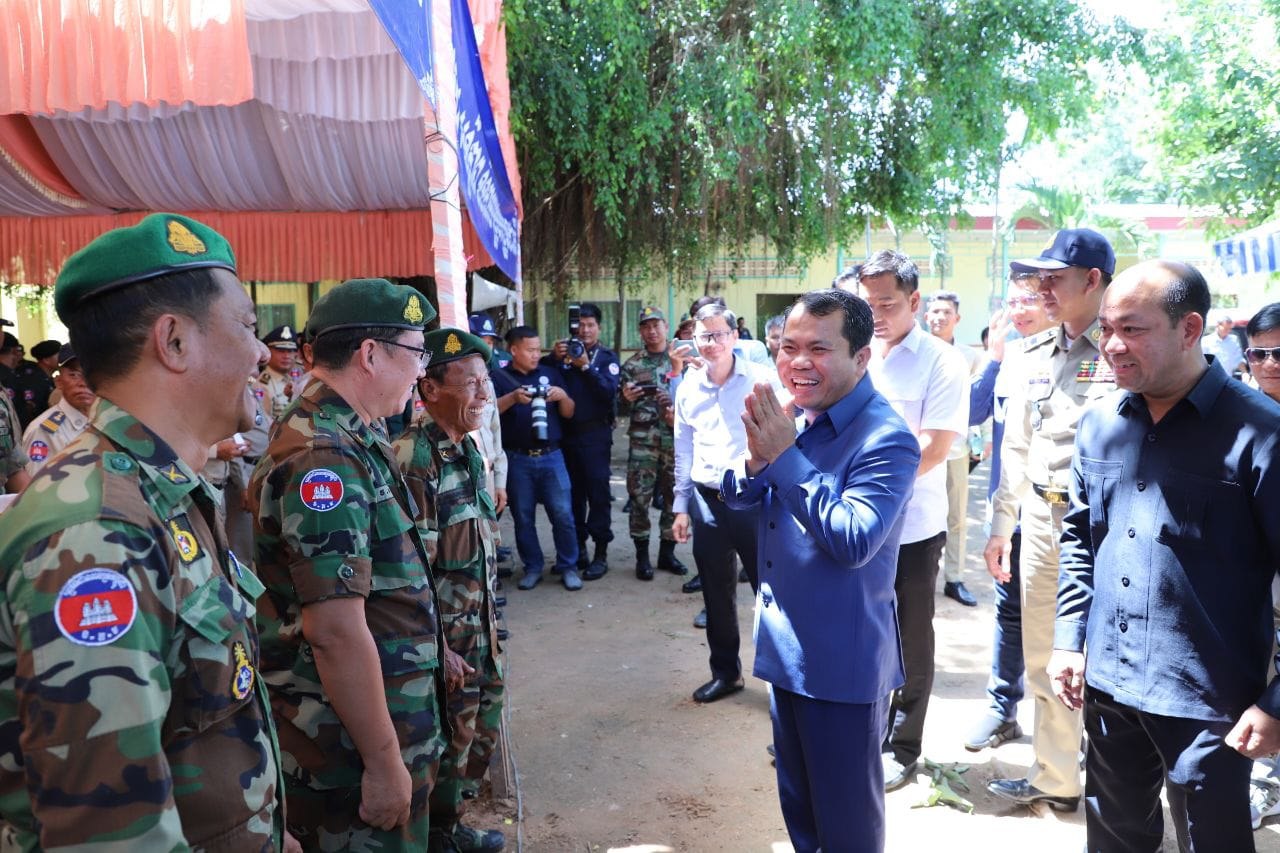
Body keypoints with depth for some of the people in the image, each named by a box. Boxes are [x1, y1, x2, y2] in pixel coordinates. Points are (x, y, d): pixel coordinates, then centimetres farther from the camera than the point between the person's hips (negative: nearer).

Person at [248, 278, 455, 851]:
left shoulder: (348, 441, 8)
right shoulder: (325, 459, -24)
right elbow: (337, 632, -27)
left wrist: (431, 647, 22)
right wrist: (384, 760, -22)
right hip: (352, 750, -9)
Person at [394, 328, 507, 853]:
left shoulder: (467, 450, 6)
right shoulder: (413, 459, -23)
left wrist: (487, 622, 18)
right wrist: (441, 649, -19)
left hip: (480, 629, 9)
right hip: (446, 635, -9)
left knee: (482, 732, 22)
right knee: (449, 744, 10)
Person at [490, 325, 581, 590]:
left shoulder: (550, 374, 10)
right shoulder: (498, 377, 3)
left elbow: (568, 414, 10)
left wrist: (563, 396, -11)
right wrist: (513, 398, -25)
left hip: (551, 456, 1)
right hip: (517, 459, -1)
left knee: (562, 513, -2)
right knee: (523, 517, 7)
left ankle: (568, 566, 11)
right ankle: (532, 567, 21)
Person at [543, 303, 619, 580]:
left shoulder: (607, 357, 4)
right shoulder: (565, 353, 10)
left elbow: (609, 391, -12)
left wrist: (586, 366, -20)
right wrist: (553, 358, -16)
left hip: (595, 433, -3)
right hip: (567, 432, 3)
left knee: (598, 492, -3)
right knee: (572, 492, 8)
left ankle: (601, 553, 2)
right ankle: (577, 548, 19)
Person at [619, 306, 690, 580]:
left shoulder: (682, 359, 7)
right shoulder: (632, 365, 6)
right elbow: (624, 410, 7)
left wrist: (681, 413, -12)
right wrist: (627, 399, -14)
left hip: (676, 439, 1)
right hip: (643, 440, -1)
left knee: (674, 496, 6)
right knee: (639, 497, -2)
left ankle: (667, 552, 20)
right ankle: (642, 556, 9)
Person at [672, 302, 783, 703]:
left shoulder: (762, 379, -6)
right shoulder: (688, 388, 7)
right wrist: (681, 507, 13)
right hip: (707, 501, 4)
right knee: (716, 594, 15)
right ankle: (726, 672, 31)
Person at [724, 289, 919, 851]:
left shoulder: (886, 440, -21)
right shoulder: (792, 416, 2)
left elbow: (854, 541, -30)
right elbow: (737, 498, 5)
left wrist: (785, 456, -29)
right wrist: (758, 455, -17)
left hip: (843, 662, -7)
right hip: (786, 648, 7)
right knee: (797, 801, 25)